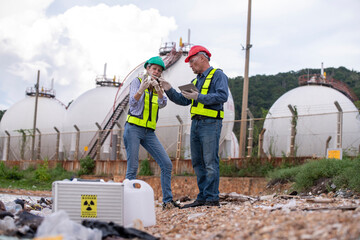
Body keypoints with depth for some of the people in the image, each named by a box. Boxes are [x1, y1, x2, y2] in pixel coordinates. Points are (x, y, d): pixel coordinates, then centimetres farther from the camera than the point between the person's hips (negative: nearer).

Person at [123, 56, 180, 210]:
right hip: (133, 129, -5)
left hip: (149, 132, 5)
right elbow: (132, 103, -13)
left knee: (167, 164, -5)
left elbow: (163, 104, -5)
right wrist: (142, 89, -31)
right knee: (132, 168, -9)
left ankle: (167, 201, 0)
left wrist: (158, 89, -23)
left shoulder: (158, 88, 16)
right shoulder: (137, 82, 2)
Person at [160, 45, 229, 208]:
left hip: (210, 123, -8)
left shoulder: (218, 75, -1)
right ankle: (202, 197, 12)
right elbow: (183, 100, 20)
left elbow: (222, 96, -16)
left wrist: (199, 97, -17)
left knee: (210, 162, -10)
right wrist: (169, 90, 7)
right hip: (195, 124, 8)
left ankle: (213, 198, -8)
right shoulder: (196, 80, 24)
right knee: (198, 163, 7)